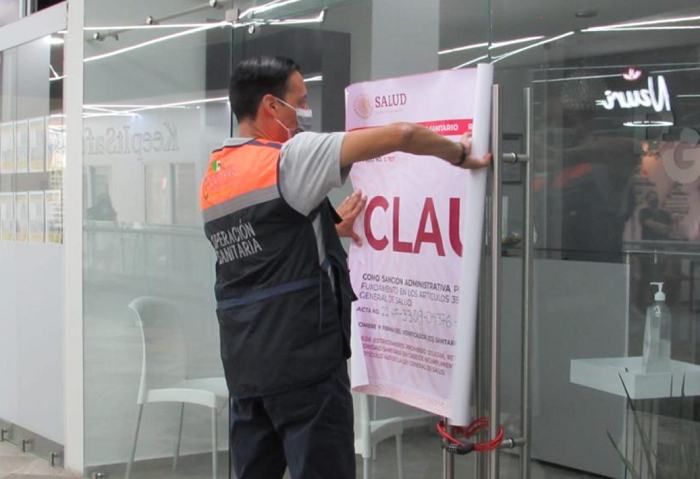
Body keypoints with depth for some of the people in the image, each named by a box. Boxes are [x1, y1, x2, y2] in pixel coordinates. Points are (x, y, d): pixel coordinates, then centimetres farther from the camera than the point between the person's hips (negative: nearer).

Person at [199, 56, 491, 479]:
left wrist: (329, 230, 31)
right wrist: (461, 155, 0)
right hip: (305, 360, -8)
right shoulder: (290, 157, -11)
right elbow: (400, 135, -16)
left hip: (244, 365, 8)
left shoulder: (214, 176, 13)